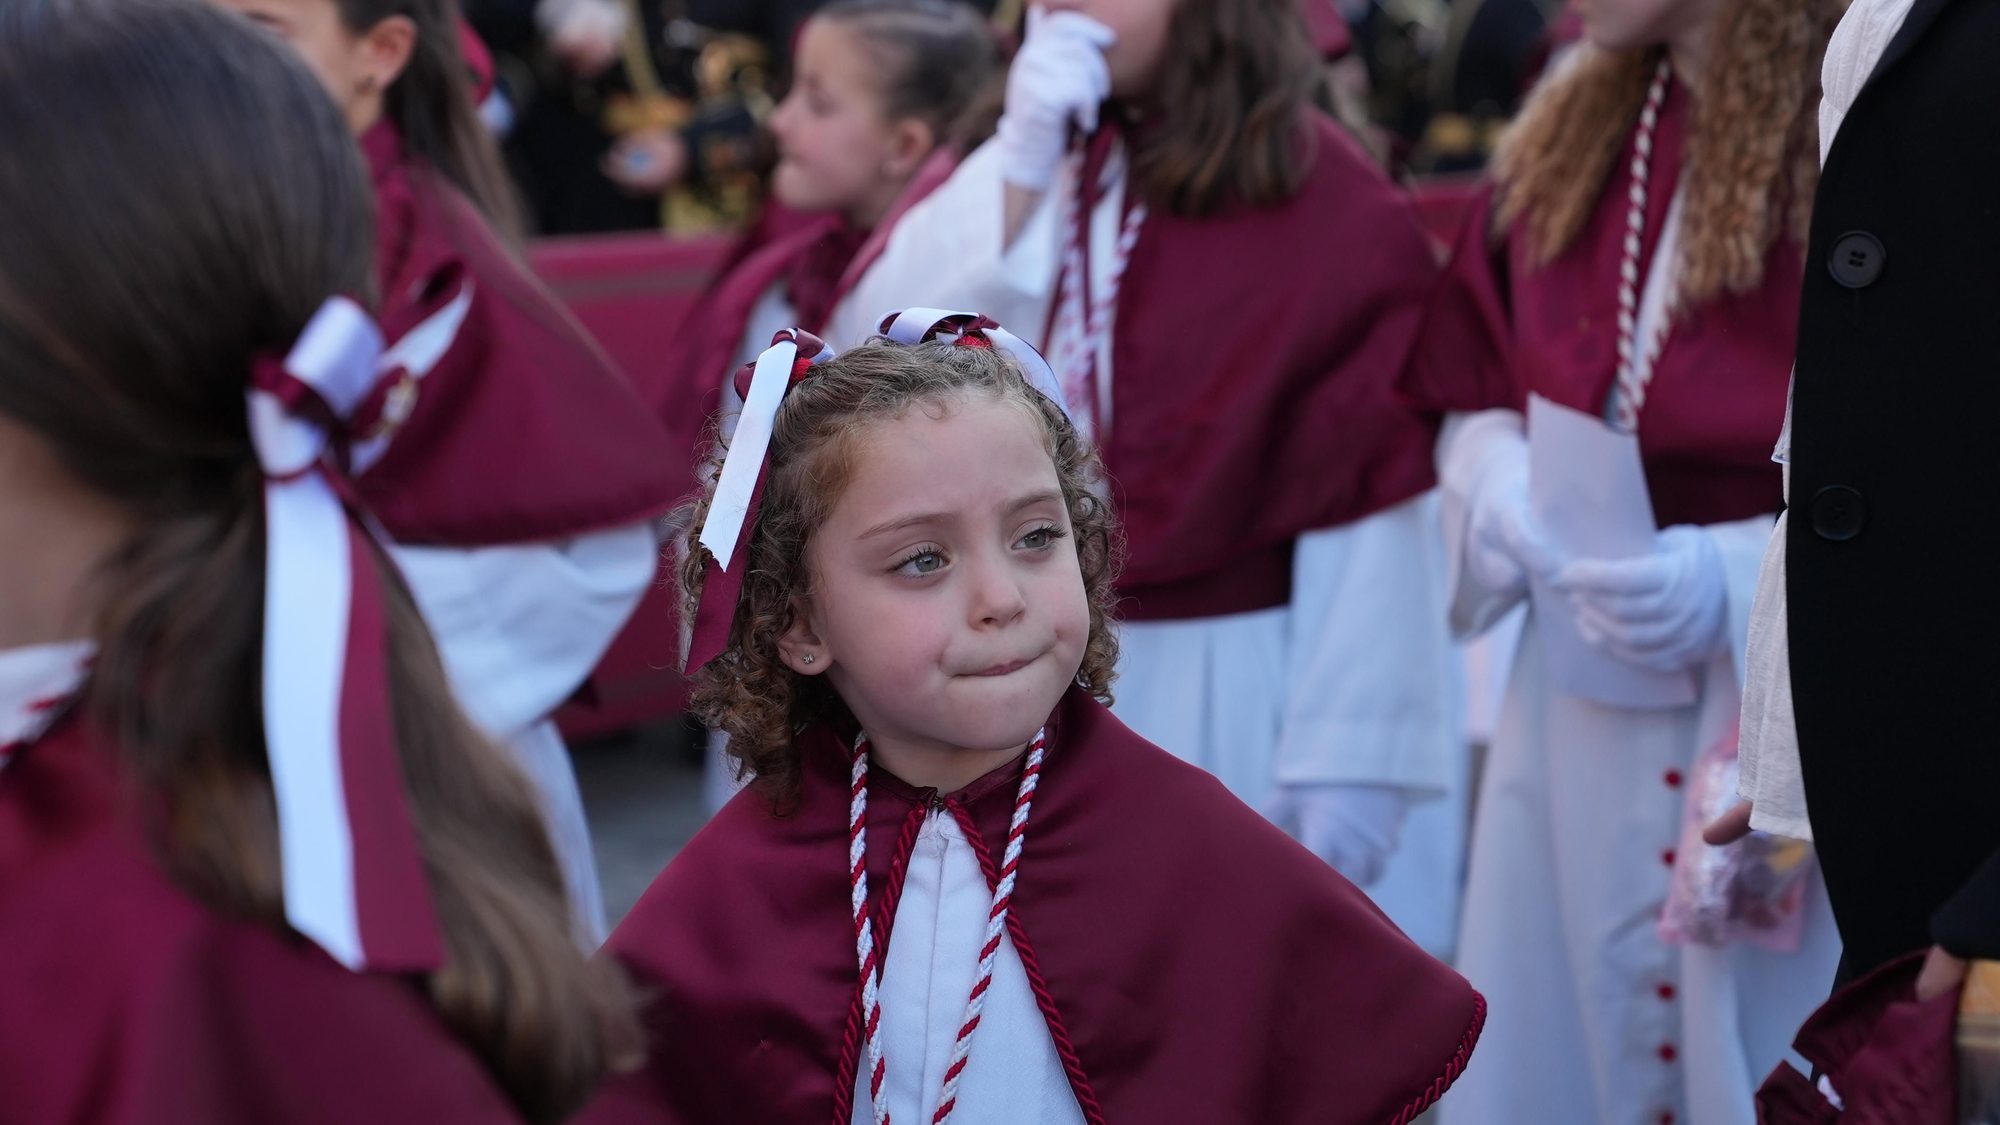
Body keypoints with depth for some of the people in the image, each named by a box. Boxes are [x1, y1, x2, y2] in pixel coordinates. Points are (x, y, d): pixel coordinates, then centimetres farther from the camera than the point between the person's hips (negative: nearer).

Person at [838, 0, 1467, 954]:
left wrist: (1349, 764, -13)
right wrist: (1023, 159, -15)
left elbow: (1373, 493, -11)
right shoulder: (1035, 157, 6)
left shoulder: (1332, 207, -10)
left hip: (1247, 690, -4)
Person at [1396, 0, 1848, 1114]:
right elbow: (1477, 386, 16)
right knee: (1548, 1055, 12)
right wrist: (1500, 486, -5)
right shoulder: (1569, 136, 5)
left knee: (1760, 1070, 5)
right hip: (1579, 716, 6)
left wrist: (1739, 577, -23)